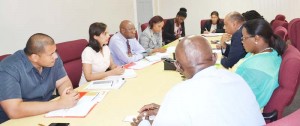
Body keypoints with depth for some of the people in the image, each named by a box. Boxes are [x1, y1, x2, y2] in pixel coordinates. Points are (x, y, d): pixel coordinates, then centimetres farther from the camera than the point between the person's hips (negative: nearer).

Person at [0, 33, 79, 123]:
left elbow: (63, 82, 1)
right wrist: (59, 104, -33)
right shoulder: (9, 69, -24)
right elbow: (14, 110, -32)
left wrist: (70, 93, -23)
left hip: (47, 112, 5)